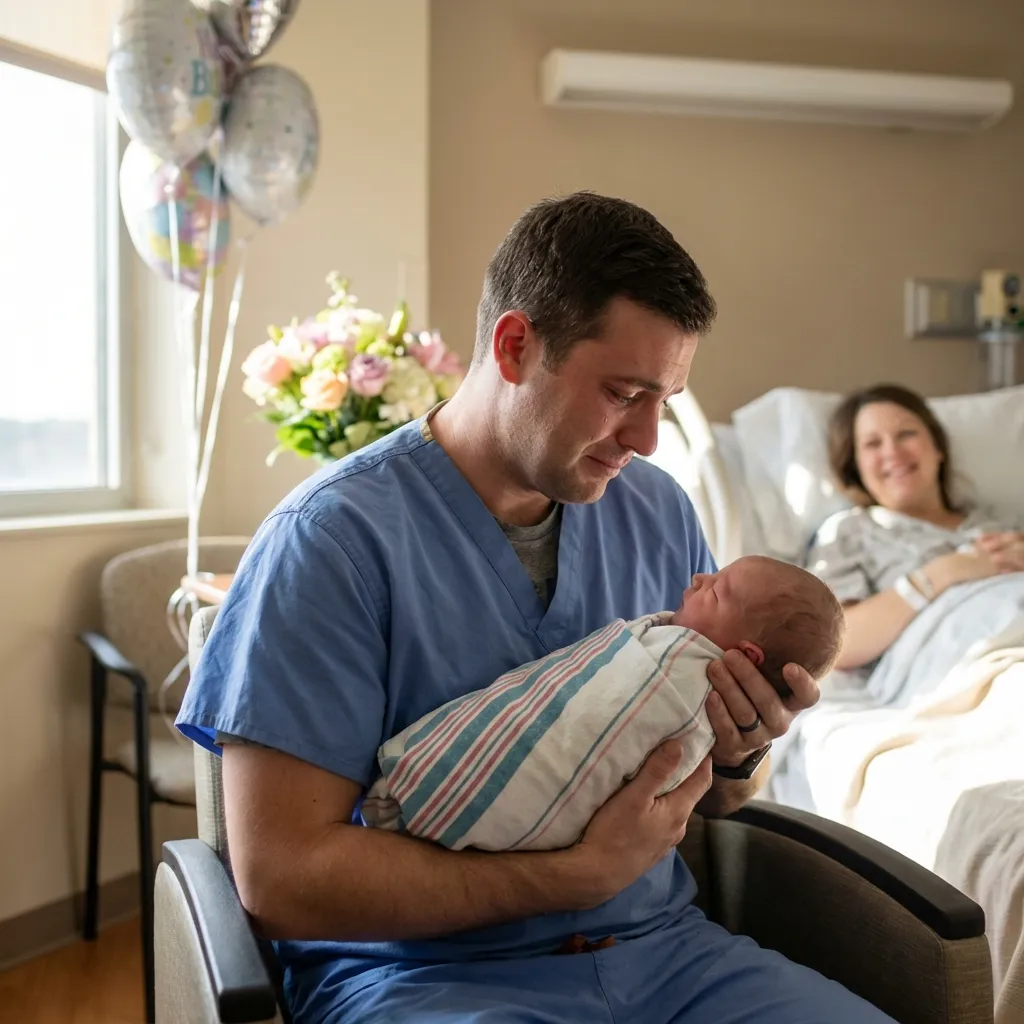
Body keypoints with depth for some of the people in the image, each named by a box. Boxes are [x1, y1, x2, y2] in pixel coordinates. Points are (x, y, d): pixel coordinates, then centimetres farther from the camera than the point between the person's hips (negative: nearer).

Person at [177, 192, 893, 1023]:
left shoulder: (659, 512, 7)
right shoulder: (337, 535, -12)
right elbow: (279, 876, -16)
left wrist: (742, 756, -7)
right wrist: (580, 874, -17)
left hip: (659, 945, 6)